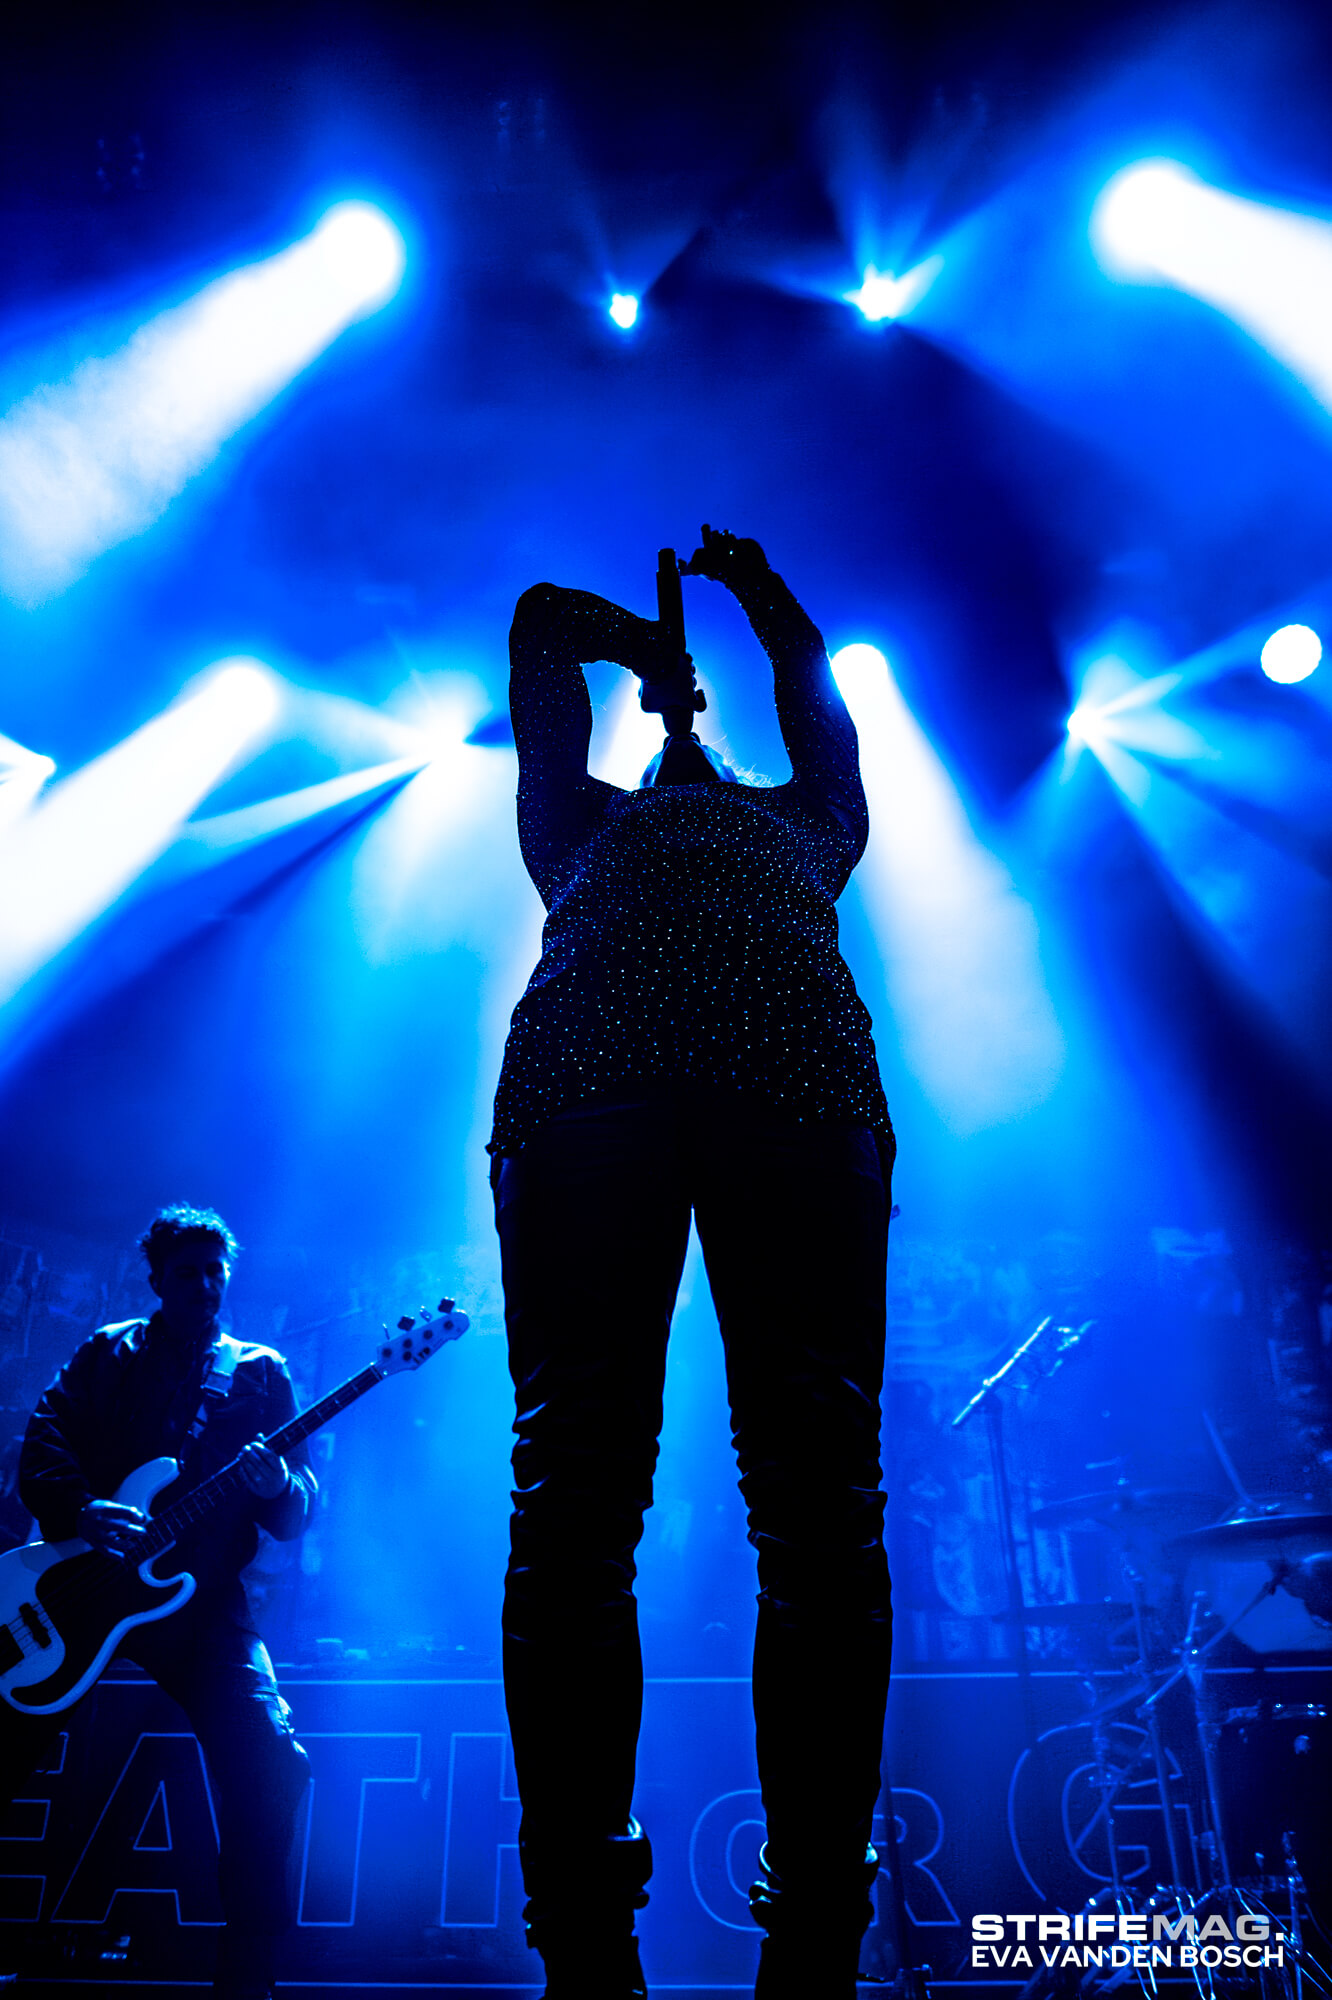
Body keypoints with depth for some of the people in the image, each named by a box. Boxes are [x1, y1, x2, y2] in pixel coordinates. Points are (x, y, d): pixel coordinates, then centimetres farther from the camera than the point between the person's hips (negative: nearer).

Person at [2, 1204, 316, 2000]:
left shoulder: (261, 1374, 9)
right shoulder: (108, 1354, 11)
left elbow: (299, 1512, 4)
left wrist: (277, 1488, -20)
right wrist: (82, 1510, -20)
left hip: (201, 1599, -1)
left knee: (271, 1766, -17)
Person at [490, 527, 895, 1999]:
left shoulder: (801, 828, 42)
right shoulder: (587, 832, 41)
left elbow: (814, 678, 53)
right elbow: (542, 628, 51)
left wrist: (754, 590, 69)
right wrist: (654, 651, 64)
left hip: (797, 1065, 1)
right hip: (587, 1069, 0)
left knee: (818, 1499, -11)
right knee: (577, 1490, -10)